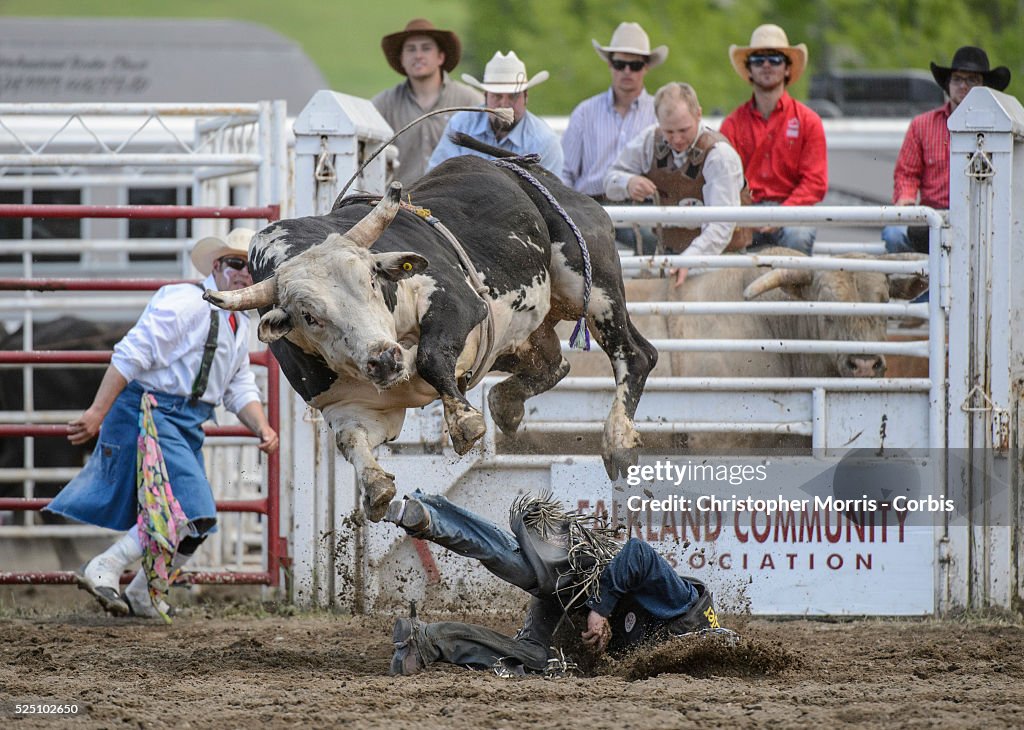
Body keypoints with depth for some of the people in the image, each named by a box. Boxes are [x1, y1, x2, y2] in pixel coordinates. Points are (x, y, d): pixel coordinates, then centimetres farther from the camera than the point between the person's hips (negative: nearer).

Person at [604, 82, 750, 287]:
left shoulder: (720, 155, -16)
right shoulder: (650, 140, 1)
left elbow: (722, 225, -24)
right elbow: (611, 179, 13)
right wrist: (628, 183, -13)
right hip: (668, 251, 4)